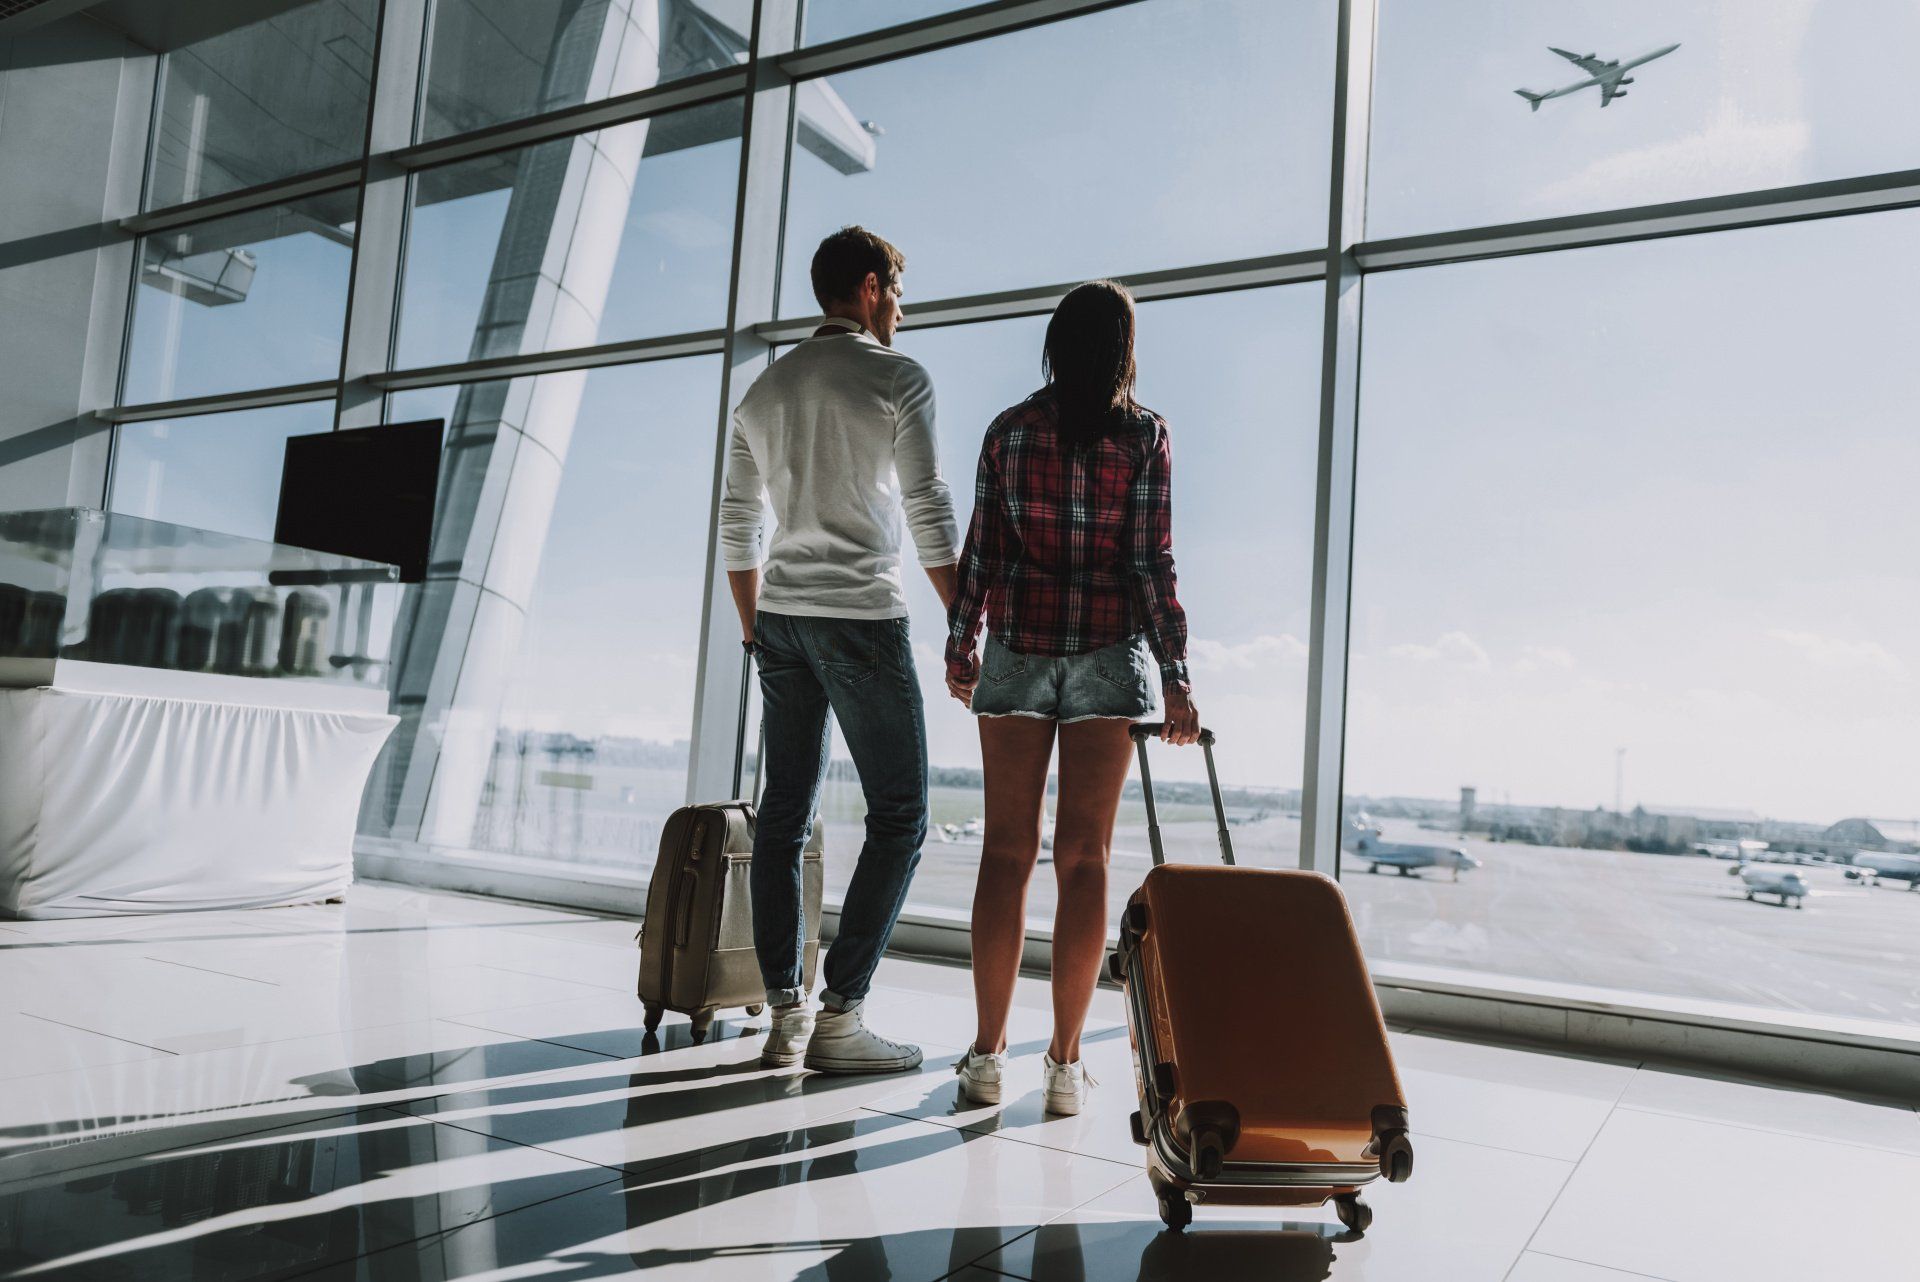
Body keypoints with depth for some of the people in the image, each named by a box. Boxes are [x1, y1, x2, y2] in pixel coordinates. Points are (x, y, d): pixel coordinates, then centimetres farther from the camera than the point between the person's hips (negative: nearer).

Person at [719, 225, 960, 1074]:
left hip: (781, 619, 7)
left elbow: (737, 527, 15)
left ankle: (784, 1016, 12)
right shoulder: (898, 379, -2)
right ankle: (839, 1019, -3)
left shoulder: (764, 390, 16)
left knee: (784, 815, 9)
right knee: (899, 817, 0)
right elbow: (929, 515, -9)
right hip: (862, 619, -6)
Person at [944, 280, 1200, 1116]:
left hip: (1018, 649, 1)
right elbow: (1152, 561, -6)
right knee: (1084, 857, 2)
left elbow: (980, 550, 3)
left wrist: (958, 646, 14)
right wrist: (1176, 679, -4)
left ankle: (988, 1053, 7)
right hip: (1109, 654, -1)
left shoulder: (1009, 429, 4)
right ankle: (1065, 1062, 5)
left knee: (1007, 851, 5)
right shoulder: (1144, 433, -1)